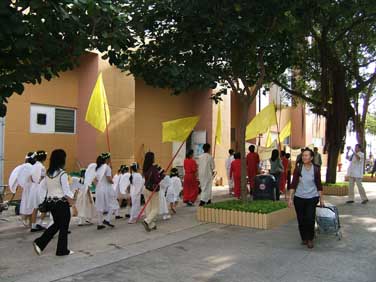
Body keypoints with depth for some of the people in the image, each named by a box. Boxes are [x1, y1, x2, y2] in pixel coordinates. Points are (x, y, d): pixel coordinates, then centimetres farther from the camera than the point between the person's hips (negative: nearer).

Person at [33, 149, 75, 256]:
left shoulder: (48, 173, 3)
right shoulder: (62, 174, -18)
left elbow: (45, 188, 10)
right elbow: (67, 192, -18)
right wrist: (72, 203, -9)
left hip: (51, 202, 7)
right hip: (62, 203, -7)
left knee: (56, 224, 22)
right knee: (64, 227, 8)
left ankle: (39, 243, 14)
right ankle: (62, 250, 19)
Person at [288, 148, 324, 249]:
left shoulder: (316, 169, -2)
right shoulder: (298, 169, -3)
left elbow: (319, 185, 5)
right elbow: (293, 184, -2)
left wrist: (321, 198, 7)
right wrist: (290, 198, -5)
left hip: (312, 198, -1)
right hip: (299, 198, 1)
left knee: (310, 219, -8)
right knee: (301, 220, 6)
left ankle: (310, 239, 13)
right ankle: (304, 238, 27)